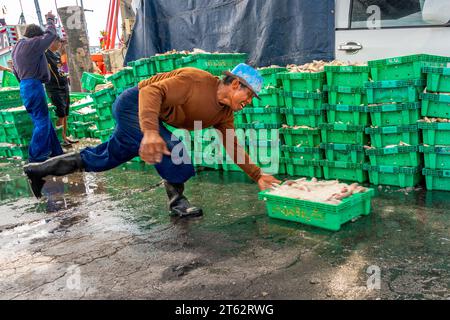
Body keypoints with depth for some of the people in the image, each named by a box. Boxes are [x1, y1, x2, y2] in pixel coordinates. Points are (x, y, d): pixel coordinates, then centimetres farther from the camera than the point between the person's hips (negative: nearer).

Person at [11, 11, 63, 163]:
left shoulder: (17, 47, 19)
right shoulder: (32, 43, -9)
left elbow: (16, 71, 22)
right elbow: (51, 34, -1)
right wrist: (50, 20, 15)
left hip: (25, 86, 10)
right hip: (33, 86, -10)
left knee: (44, 121, 13)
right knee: (42, 122, -6)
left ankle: (55, 152, 19)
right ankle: (36, 158, -5)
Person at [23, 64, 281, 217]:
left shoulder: (225, 114, -2)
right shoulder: (197, 81, -27)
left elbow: (234, 148, 5)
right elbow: (152, 91, -36)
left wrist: (258, 176, 1)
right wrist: (150, 131, -51)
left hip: (144, 117, 9)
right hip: (134, 105, -9)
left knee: (105, 158, 18)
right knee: (174, 152, -22)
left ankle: (40, 170, 34)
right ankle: (177, 202, 3)